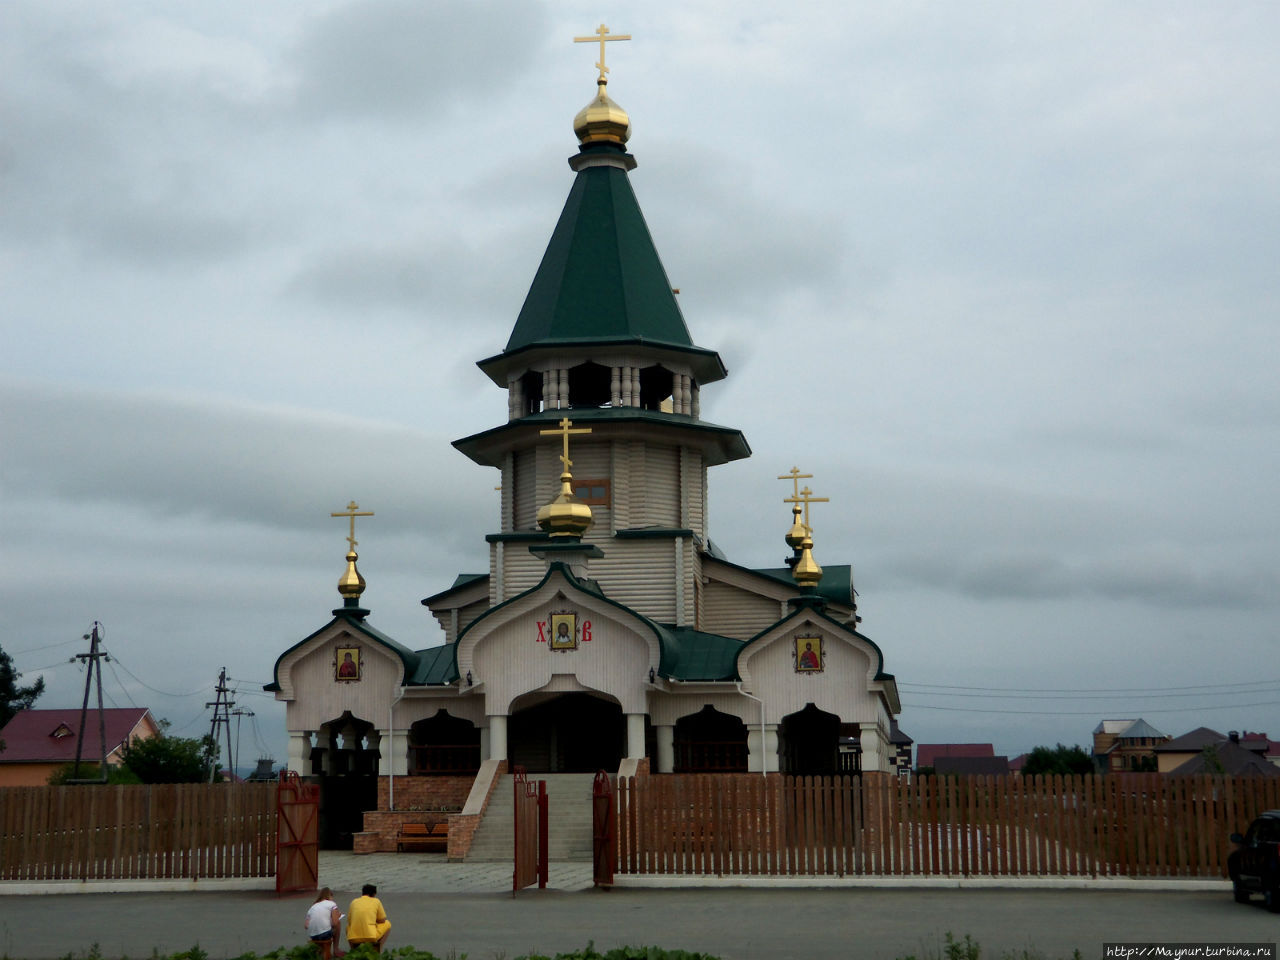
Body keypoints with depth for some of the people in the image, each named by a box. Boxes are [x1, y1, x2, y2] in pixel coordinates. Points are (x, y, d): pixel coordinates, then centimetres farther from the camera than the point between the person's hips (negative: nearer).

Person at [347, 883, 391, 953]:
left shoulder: (354, 902, 11)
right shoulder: (376, 901, 5)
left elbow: (349, 921, 17)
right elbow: (382, 920, 9)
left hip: (353, 938, 3)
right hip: (371, 937, -3)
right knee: (387, 924, 24)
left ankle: (354, 949, 20)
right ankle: (377, 950, 13)